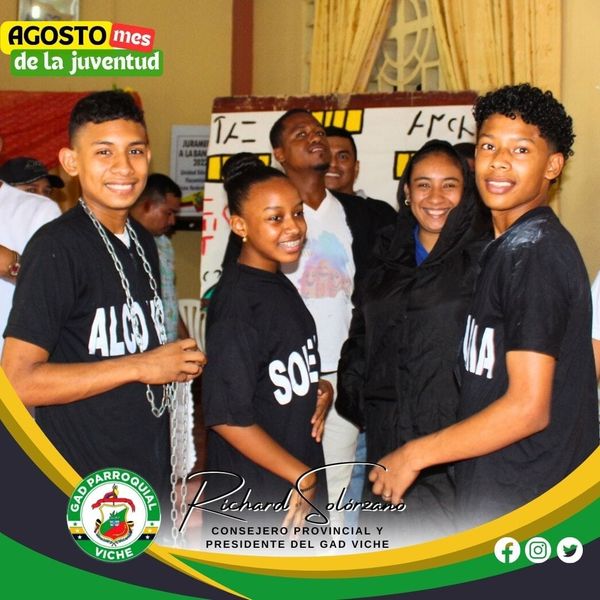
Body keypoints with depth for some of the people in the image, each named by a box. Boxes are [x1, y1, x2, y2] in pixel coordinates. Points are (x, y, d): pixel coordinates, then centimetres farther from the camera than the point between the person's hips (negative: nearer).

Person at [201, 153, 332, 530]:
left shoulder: (279, 284, 7)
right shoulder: (237, 299, -19)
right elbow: (227, 415, -22)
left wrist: (320, 391, -1)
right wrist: (304, 477, -14)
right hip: (252, 499, -8)